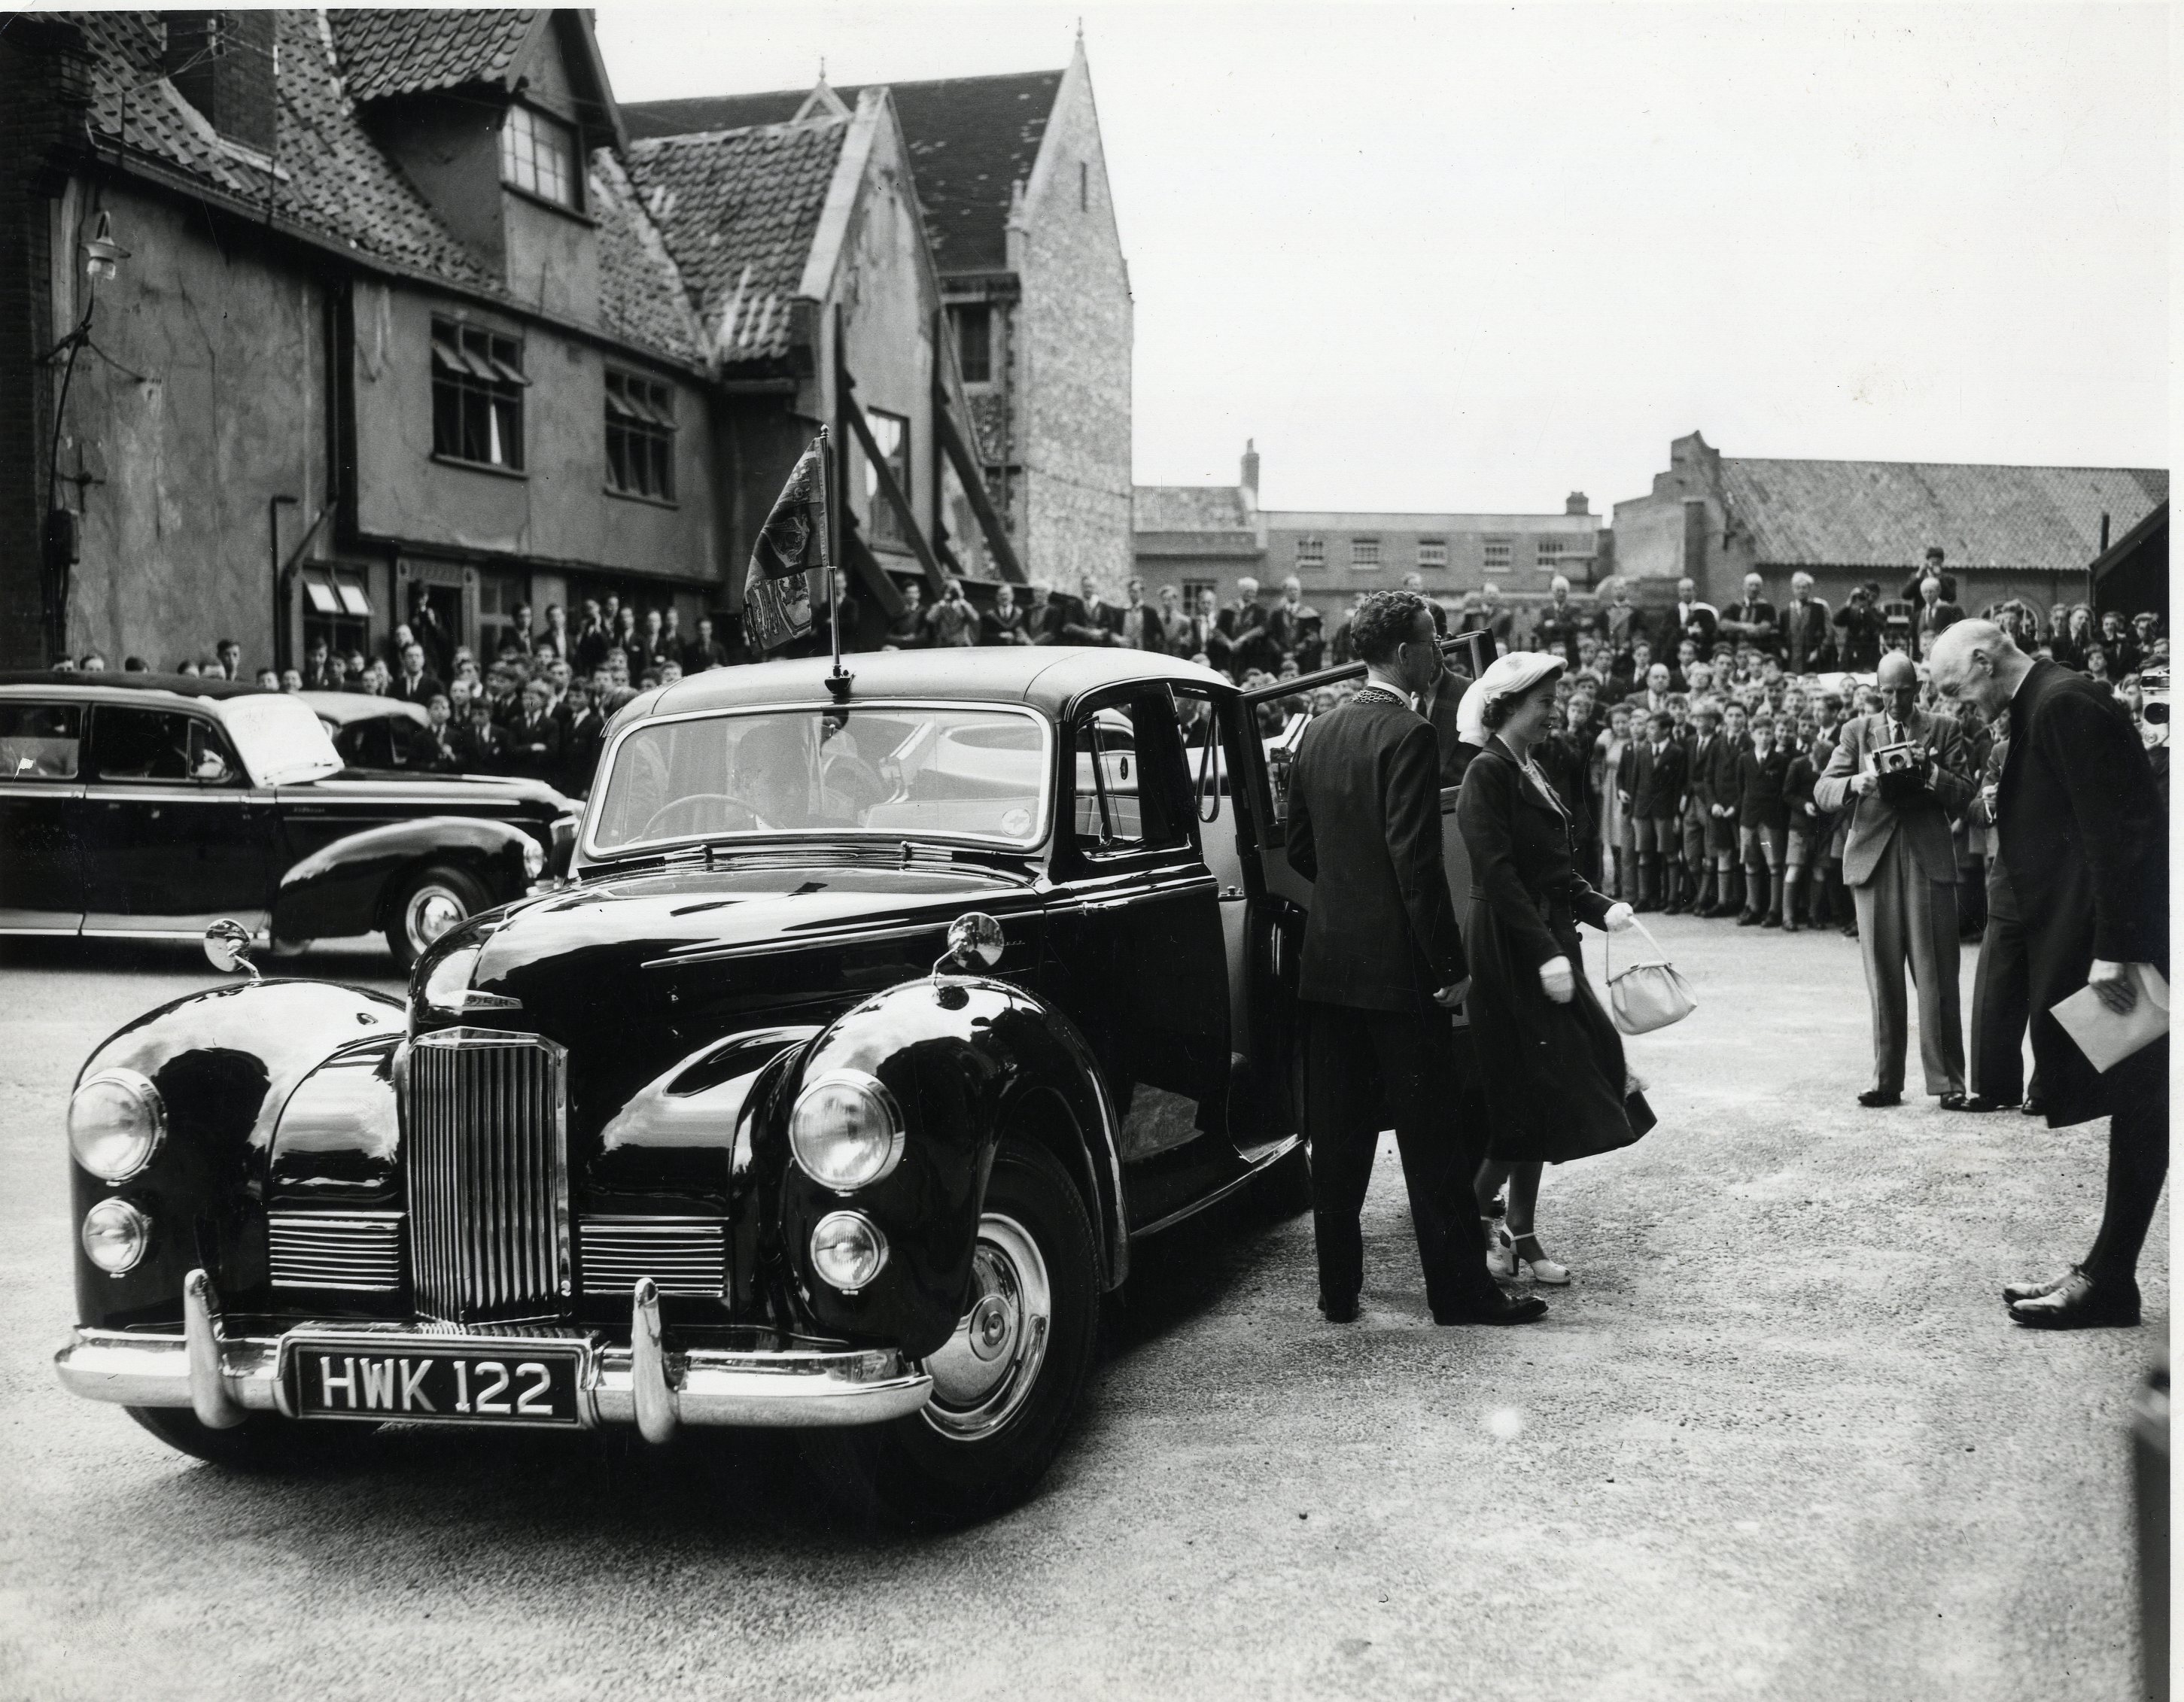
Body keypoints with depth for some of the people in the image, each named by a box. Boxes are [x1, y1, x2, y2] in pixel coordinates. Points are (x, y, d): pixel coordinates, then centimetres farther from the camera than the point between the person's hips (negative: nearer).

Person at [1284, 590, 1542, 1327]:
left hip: (1327, 962, 7)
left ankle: (1338, 1288, 16)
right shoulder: (1408, 735, -14)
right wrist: (1448, 966, -14)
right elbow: (1417, 860, -19)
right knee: (1432, 1136, 2)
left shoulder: (1318, 732, 9)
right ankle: (1459, 1289, 9)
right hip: (1398, 964, -7)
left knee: (1338, 1135, 11)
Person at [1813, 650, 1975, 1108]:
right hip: (1874, 861, 1)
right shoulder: (1858, 731, 13)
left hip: (1929, 860, -1)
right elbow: (1822, 791, 4)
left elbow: (1964, 795, 3)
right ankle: (1886, 1081, 8)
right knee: (1882, 979, 3)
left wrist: (1930, 772, -16)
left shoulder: (1943, 730, 10)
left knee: (1936, 976, -5)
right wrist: (1855, 783, -16)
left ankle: (1947, 1081, 0)